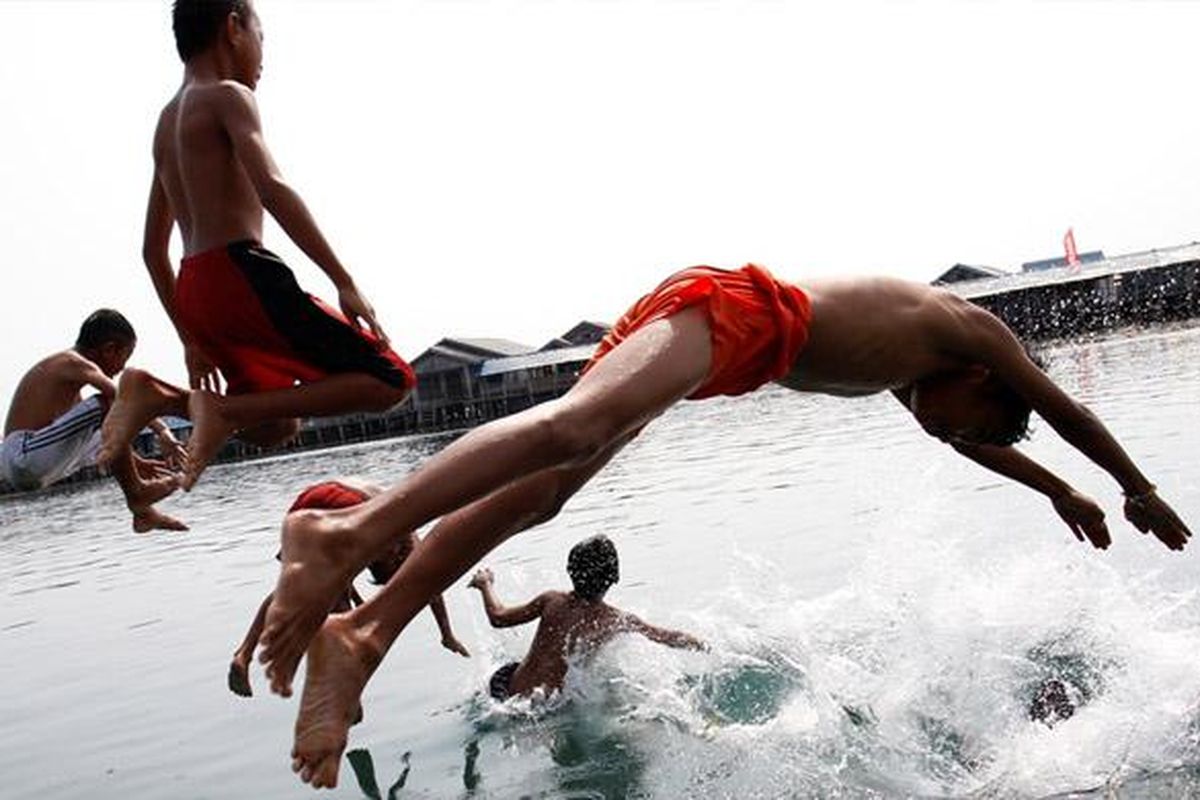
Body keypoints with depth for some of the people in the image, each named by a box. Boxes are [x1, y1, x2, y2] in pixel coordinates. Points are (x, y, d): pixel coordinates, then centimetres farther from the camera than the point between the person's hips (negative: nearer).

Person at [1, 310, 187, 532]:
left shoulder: (69, 368, 20)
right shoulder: (74, 363, -10)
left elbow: (81, 430, 28)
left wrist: (135, 462, 26)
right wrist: (162, 430, -32)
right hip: (22, 457, -11)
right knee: (105, 406, -20)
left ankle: (143, 512, 15)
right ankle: (136, 493, -11)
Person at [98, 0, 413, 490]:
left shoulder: (167, 122, 24)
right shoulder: (227, 96, -1)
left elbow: (153, 249, 25)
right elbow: (272, 189, -19)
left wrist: (189, 337, 29)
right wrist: (345, 283, -19)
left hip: (194, 293, 9)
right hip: (243, 275, -9)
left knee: (275, 426, 23)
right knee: (390, 380, -7)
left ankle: (155, 397, 3)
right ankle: (226, 410, -17)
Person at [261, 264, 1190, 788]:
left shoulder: (908, 365, 38)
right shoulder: (971, 326, 19)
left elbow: (961, 439, 53)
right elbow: (1069, 411, 28)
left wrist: (1057, 490, 63)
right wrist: (1140, 491, 44)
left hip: (685, 309, 9)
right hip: (730, 305, -9)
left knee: (542, 489, -8)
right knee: (575, 426, -32)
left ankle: (365, 631, -18)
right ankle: (348, 533, -48)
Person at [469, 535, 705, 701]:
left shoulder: (551, 601, -9)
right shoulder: (618, 620, -12)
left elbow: (498, 617, 3)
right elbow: (670, 638, -1)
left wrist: (485, 584, 20)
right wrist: (701, 645, 19)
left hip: (514, 691, 1)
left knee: (501, 676, 34)